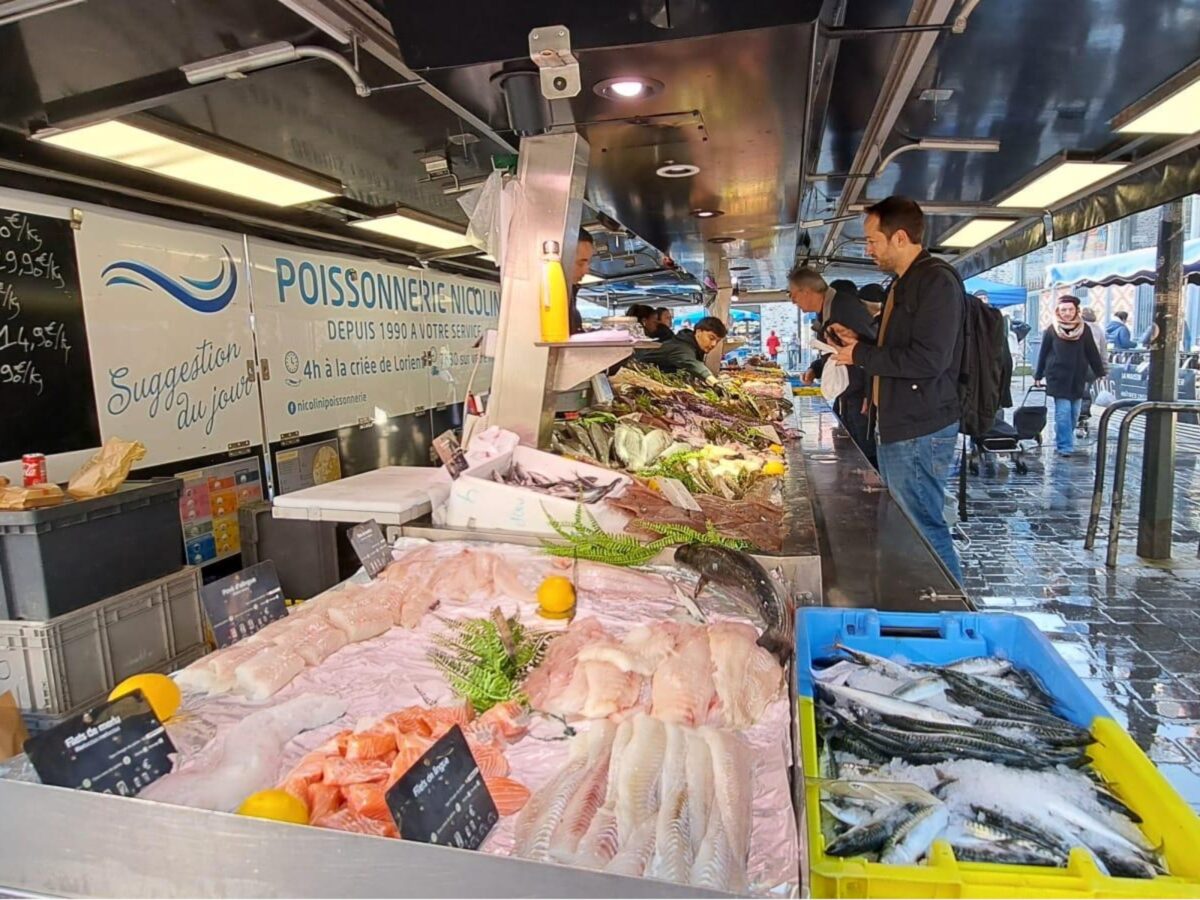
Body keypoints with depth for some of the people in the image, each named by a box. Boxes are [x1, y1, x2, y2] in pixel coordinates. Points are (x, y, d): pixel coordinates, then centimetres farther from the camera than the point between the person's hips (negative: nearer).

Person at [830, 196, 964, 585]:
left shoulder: (937, 282, -14)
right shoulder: (903, 283, 17)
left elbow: (928, 360, -24)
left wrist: (861, 355, -14)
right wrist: (858, 343, 9)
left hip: (921, 432, -10)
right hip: (895, 427, 10)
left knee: (924, 531, -4)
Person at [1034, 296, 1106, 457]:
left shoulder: (1084, 329, 3)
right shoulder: (1052, 330, -1)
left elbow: (1093, 353, 7)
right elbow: (1043, 354, 5)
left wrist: (1100, 373, 8)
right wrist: (1038, 375, 7)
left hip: (1078, 378, 3)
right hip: (1058, 377, -3)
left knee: (1074, 413, 7)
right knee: (1063, 412, -8)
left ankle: (1061, 441, 22)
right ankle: (1065, 446, -4)